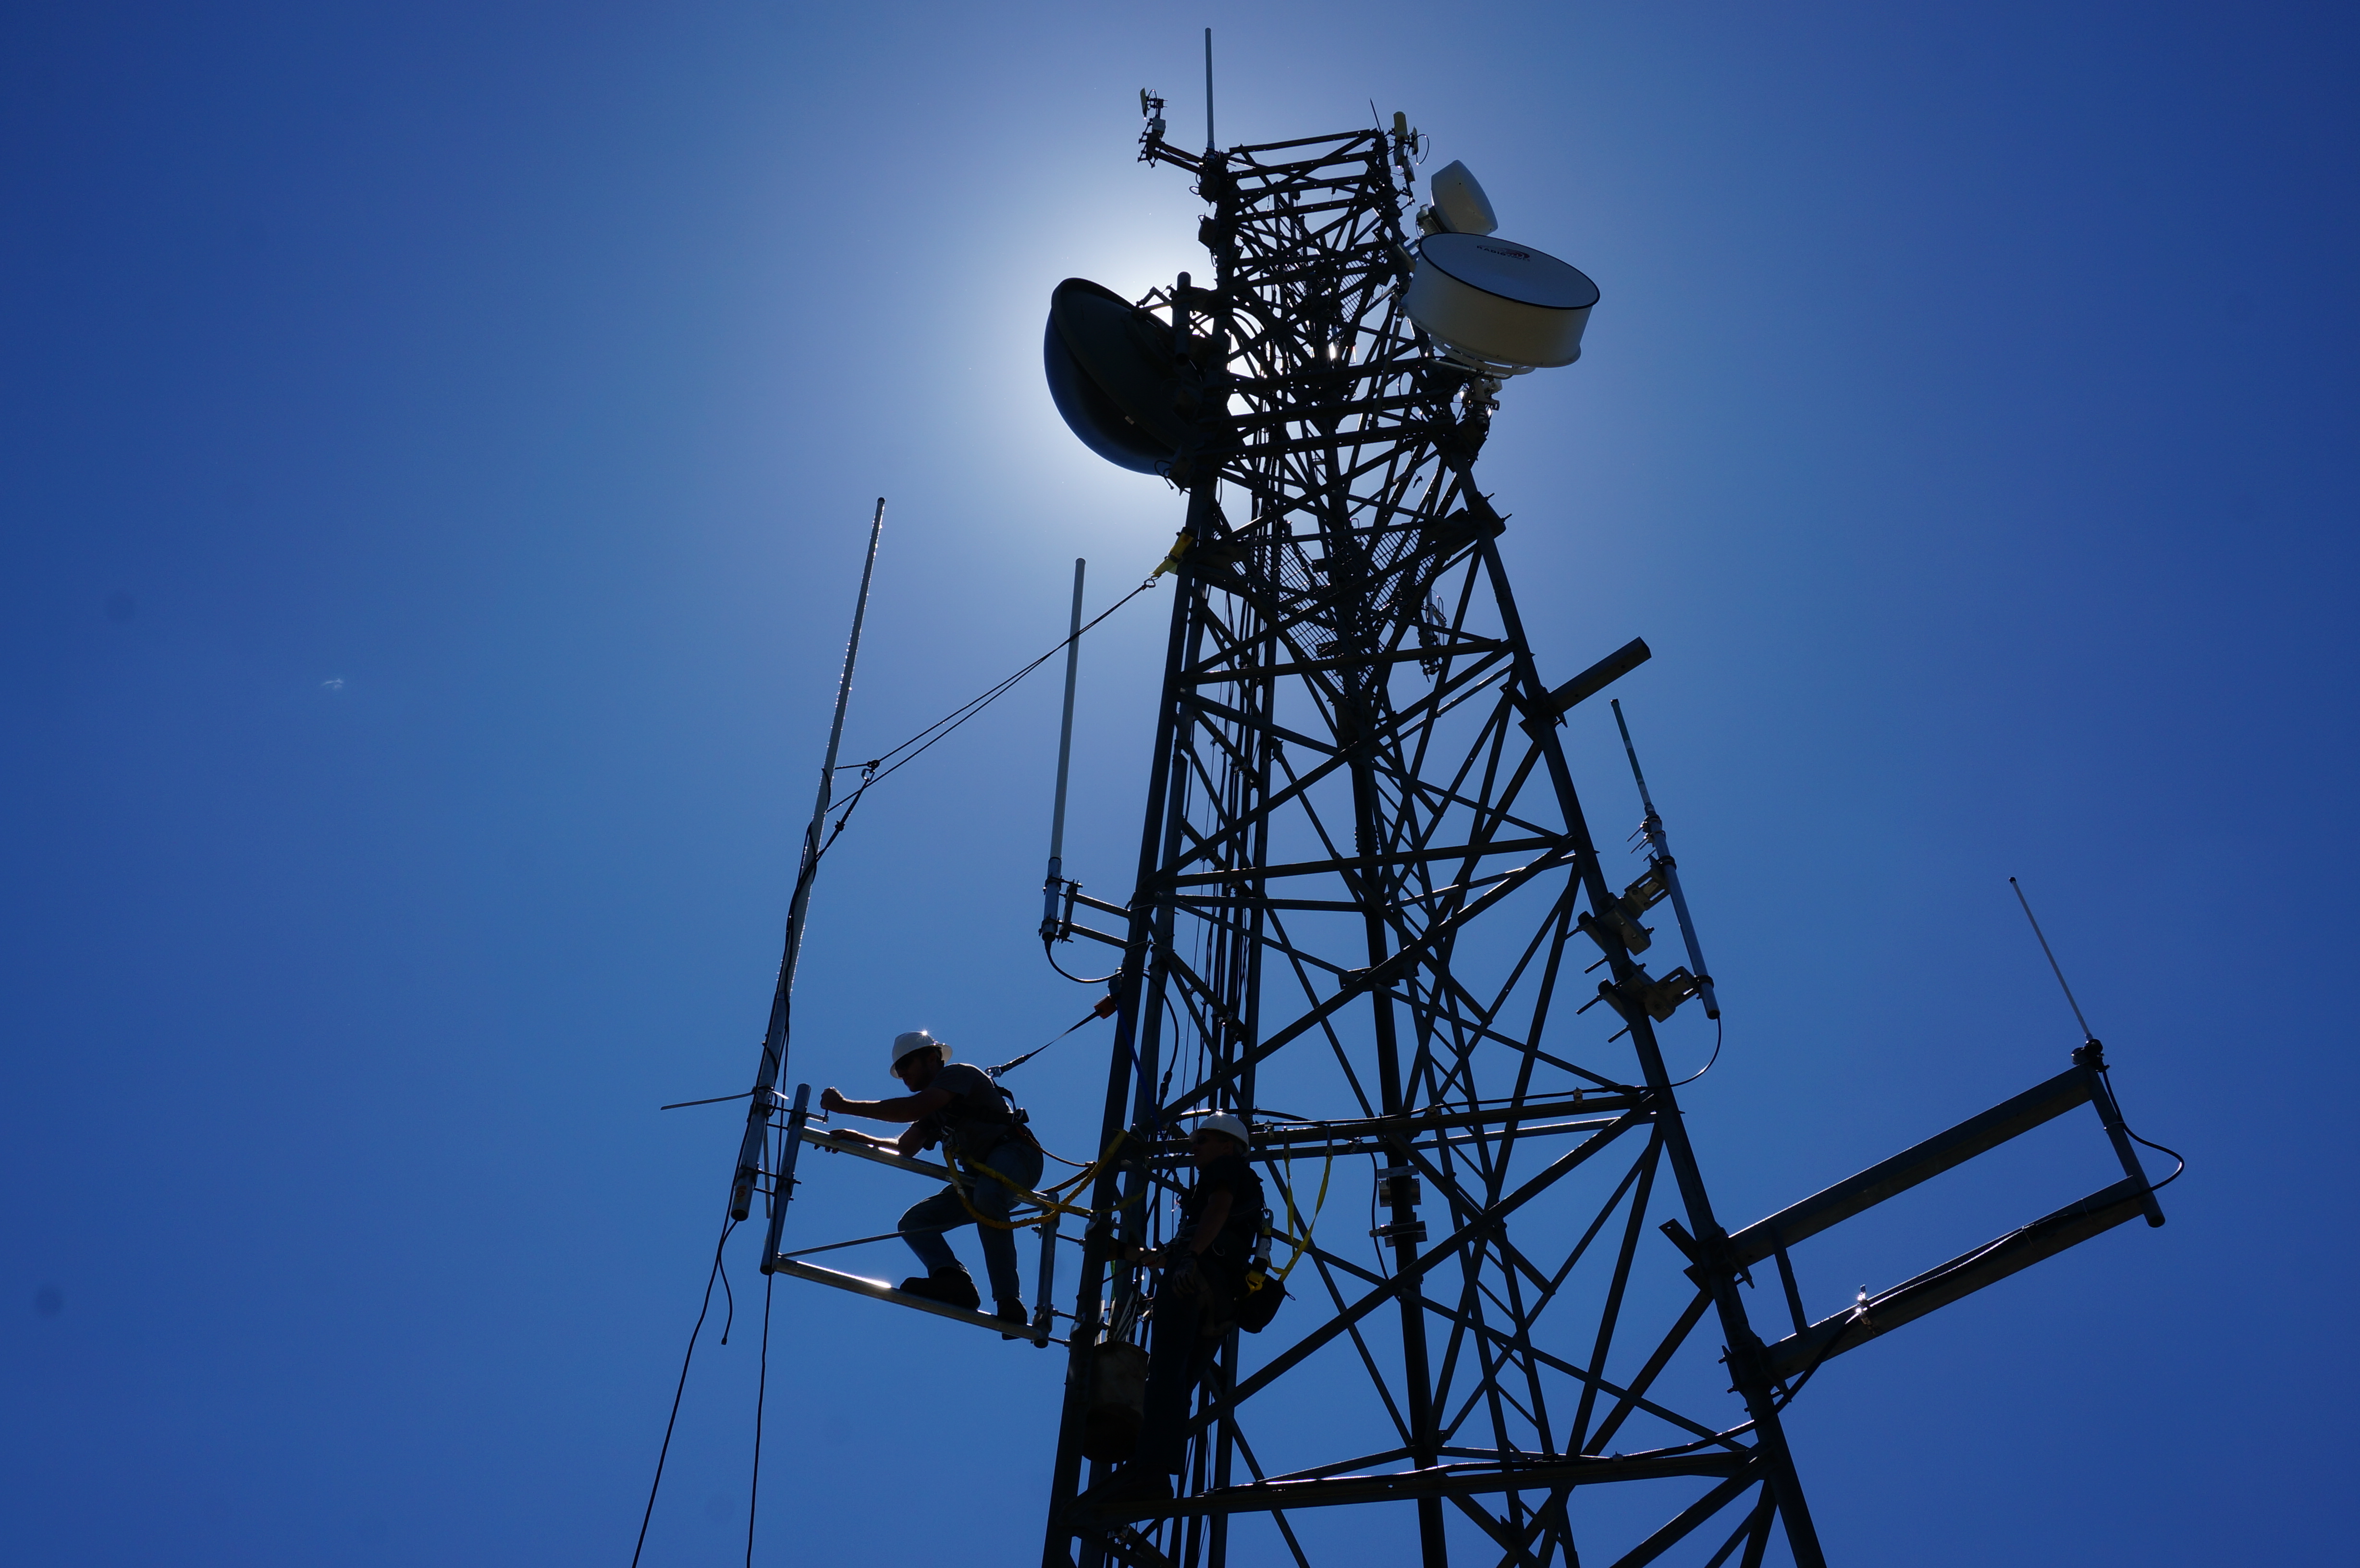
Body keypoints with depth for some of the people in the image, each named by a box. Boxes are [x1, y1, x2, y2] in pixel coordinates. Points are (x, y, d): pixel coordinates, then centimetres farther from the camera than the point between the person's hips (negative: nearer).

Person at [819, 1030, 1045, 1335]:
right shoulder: (933, 1108, 25)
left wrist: (845, 1107, -16)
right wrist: (857, 1138, 5)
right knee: (914, 1221, -2)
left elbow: (913, 1108, -19)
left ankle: (1009, 1302, -43)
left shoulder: (958, 1073, -4)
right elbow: (906, 1149, 19)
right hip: (981, 1175, 10)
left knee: (987, 1192, -41)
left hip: (1016, 1154, -10)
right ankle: (953, 1278, -29)